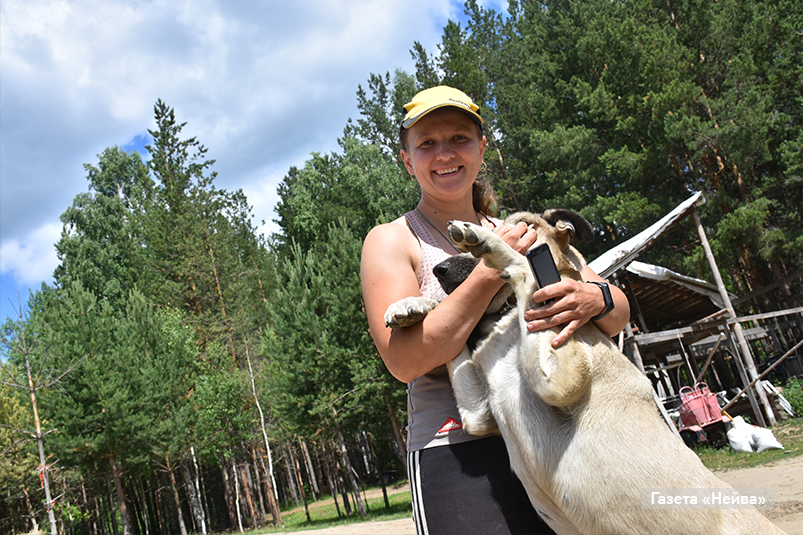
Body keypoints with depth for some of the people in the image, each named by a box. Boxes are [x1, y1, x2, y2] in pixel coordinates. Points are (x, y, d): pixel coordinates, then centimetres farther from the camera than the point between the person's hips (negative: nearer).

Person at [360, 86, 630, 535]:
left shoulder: (520, 233, 14)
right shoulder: (392, 241, 1)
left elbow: (619, 313, 9)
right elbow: (405, 360, -13)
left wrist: (592, 299, -15)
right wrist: (492, 271, -16)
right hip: (460, 458, -4)